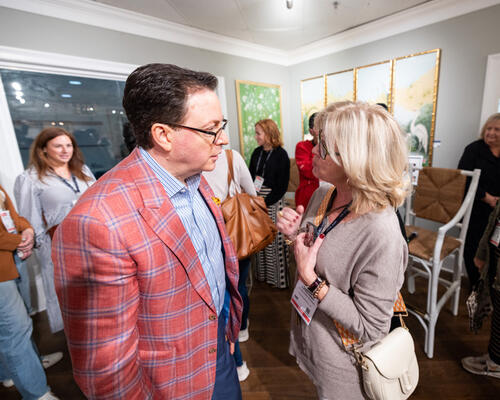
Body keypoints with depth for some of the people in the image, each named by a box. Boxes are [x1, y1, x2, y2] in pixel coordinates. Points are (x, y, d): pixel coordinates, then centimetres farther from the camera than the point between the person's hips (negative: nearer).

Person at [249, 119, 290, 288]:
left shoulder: (281, 154, -6)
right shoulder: (256, 153, 11)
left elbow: (283, 184, -9)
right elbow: (251, 176, 13)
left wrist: (267, 201, -14)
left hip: (273, 202, -5)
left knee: (275, 238, -1)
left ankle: (280, 278, 15)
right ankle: (262, 275, 25)